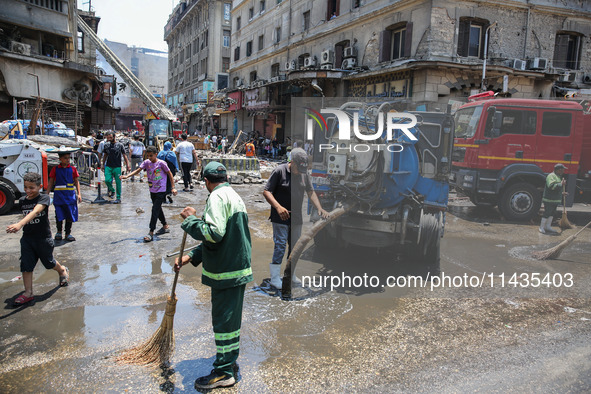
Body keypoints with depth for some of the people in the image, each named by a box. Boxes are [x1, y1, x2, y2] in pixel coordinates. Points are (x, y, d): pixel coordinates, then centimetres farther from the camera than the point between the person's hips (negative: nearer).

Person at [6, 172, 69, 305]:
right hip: (27, 238, 5)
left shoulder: (44, 198, -17)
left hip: (43, 238, -4)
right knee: (26, 265, 0)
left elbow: (35, 212, -34)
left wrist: (19, 224, -48)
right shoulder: (22, 201, 2)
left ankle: (62, 270, 45)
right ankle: (28, 293, 9)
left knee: (49, 262, 14)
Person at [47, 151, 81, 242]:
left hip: (70, 195, 1)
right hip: (59, 195, -1)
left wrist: (79, 194, 0)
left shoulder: (73, 169, 5)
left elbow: (76, 182, 8)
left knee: (70, 215, 3)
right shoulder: (55, 169, 3)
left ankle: (68, 233, 15)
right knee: (59, 215, 3)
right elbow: (51, 182, 8)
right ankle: (59, 232, 22)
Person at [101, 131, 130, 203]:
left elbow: (124, 155, 2)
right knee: (107, 180, -9)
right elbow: (105, 155, 18)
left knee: (118, 182, 0)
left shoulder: (120, 145, -1)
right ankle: (111, 190, 22)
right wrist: (103, 164, 18)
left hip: (117, 167, -3)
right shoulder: (106, 145, 8)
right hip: (108, 166, 3)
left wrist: (127, 165, -3)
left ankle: (118, 198, 10)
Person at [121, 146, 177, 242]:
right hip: (152, 190, 7)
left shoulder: (161, 163, -11)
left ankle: (151, 233, -10)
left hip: (161, 191, -6)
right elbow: (138, 170, -7)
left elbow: (169, 174, -5)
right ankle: (165, 226, 36)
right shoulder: (146, 162, 2)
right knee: (158, 209, 18)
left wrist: (173, 188, -9)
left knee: (155, 210, -12)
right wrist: (127, 176, -23)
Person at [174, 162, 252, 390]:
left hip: (226, 271, -10)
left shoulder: (218, 197, -14)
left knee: (223, 320, 2)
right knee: (231, 318, 19)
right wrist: (190, 257, 14)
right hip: (239, 267, 10)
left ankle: (223, 372, 15)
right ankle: (230, 362, 33)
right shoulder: (234, 196, 17)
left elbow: (213, 233, -27)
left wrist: (191, 219, -13)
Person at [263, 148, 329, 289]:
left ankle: (291, 276, 27)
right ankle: (275, 278, 3)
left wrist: (320, 208, -1)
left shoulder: (304, 173, 7)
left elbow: (311, 192, 13)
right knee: (280, 246, -8)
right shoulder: (279, 171, -11)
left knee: (295, 247, 13)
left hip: (296, 218, 6)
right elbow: (266, 192, -12)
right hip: (281, 218, -6)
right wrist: (278, 207, -26)